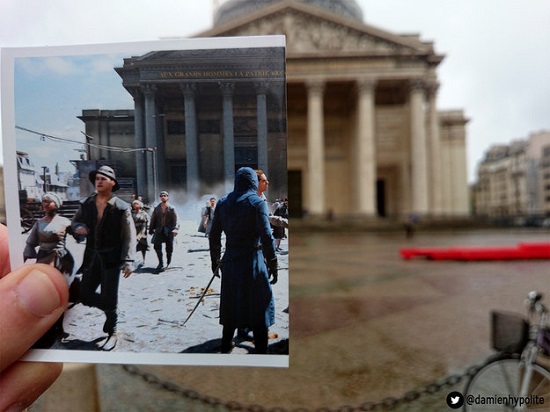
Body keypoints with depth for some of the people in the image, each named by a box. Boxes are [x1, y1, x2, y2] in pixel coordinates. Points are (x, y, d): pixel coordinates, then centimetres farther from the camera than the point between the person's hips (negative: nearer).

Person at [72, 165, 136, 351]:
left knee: (108, 299, -2)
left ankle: (112, 333, 21)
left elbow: (130, 236, -8)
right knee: (85, 296, 8)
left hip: (112, 259, -5)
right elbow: (76, 220, 22)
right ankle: (111, 310, 35)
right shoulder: (87, 204, 5)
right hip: (92, 257, 5)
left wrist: (128, 261, -15)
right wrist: (78, 228, -4)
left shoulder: (121, 207, -8)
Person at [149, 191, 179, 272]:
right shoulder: (157, 208, 8)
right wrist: (151, 229, 9)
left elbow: (175, 220, -7)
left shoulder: (171, 208, -1)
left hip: (168, 230, -2)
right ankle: (161, 263, 5)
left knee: (169, 248, 5)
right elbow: (153, 219, 11)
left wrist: (175, 229, -18)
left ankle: (168, 263, 21)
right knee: (157, 246, -8)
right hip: (159, 230, 2)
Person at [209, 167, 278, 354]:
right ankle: (261, 349, 11)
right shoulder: (257, 202, -9)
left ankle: (226, 346, 33)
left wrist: (215, 258, 18)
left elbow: (214, 234, 8)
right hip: (252, 261, -5)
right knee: (258, 307, 5)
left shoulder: (223, 202, 5)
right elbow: (266, 235, -15)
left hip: (230, 261, 5)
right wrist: (272, 261, -8)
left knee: (231, 304, 19)